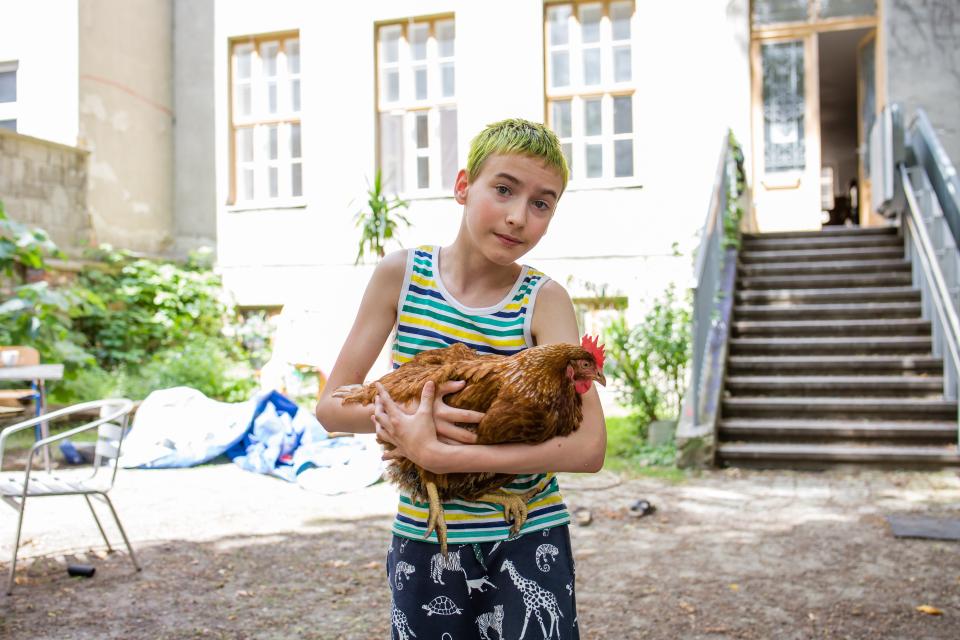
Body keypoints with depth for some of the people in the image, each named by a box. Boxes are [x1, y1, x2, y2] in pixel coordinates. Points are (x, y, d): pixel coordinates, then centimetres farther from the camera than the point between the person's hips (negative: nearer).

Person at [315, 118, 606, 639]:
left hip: (527, 540, -1)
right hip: (423, 537, 1)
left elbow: (589, 447, -20)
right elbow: (330, 406, -2)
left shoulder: (543, 300, -10)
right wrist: (405, 409, -23)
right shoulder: (401, 273, -6)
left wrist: (437, 455, -25)